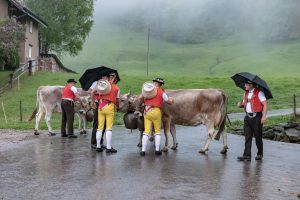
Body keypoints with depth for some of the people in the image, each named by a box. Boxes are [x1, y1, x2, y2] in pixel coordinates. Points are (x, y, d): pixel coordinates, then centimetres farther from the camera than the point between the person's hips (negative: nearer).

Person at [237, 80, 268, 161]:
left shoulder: (259, 93, -9)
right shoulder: (246, 93, 13)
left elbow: (265, 104, -12)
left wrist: (264, 116, -19)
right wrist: (240, 104, -1)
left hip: (257, 117, -6)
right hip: (248, 117, 6)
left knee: (258, 136, 6)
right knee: (247, 137, 2)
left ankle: (260, 154, 22)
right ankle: (247, 155, 2)